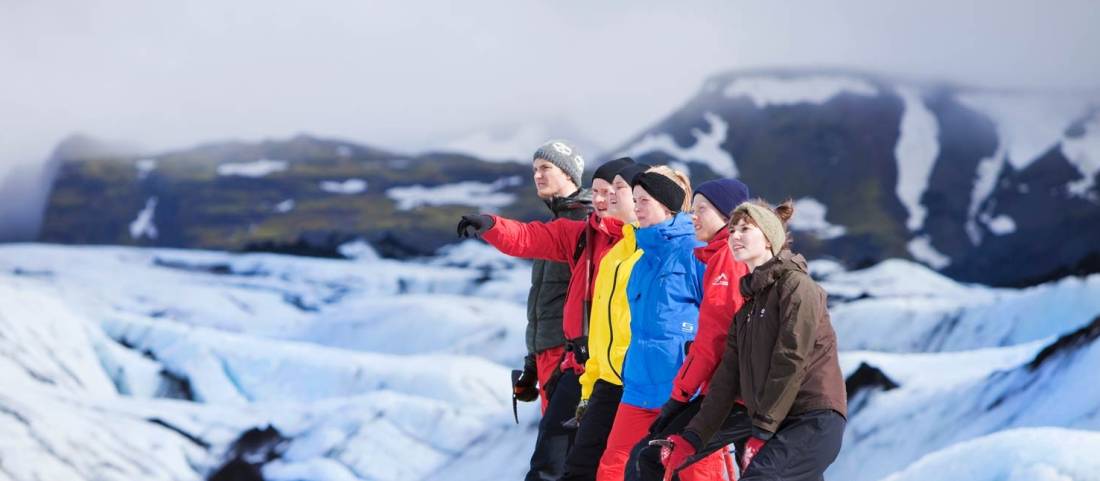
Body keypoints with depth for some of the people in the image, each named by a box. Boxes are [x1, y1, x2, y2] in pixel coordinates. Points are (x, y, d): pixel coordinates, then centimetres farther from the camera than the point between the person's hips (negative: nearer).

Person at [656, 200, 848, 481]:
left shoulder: (796, 285, -6)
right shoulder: (749, 302, 18)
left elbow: (791, 362, -15)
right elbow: (728, 377, 14)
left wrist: (762, 431, -15)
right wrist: (692, 437, 6)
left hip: (814, 422, -9)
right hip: (779, 427, 9)